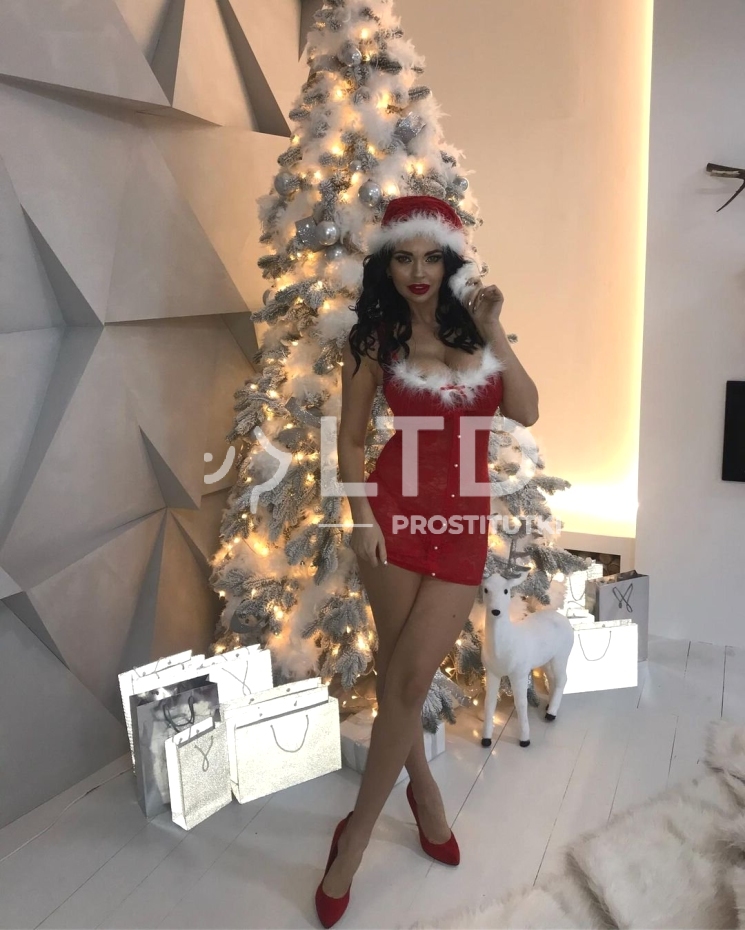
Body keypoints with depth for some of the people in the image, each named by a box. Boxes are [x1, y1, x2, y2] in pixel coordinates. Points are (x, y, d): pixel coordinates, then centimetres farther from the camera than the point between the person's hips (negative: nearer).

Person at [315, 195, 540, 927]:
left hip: (464, 517, 1)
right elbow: (350, 437, 1)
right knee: (399, 674, 7)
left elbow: (526, 413, -4)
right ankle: (423, 791, 35)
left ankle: (355, 835, 18)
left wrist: (493, 330, -9)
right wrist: (361, 517, -9)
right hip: (398, 506, -1)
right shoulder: (373, 336, 0)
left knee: (411, 676, 0)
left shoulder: (474, 326, 6)